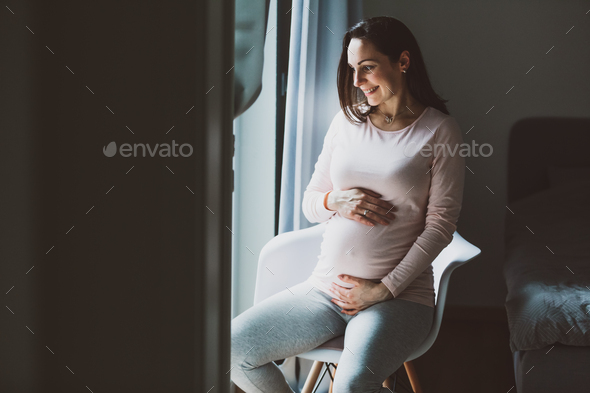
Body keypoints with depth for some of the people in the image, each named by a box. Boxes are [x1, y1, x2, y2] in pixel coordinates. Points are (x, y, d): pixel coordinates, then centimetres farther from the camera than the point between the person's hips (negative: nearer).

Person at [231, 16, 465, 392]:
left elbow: (441, 224, -7)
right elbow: (309, 203, 16)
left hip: (400, 295, -5)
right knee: (232, 349, -10)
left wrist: (385, 289, -12)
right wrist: (335, 202, -9)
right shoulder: (347, 122, 11)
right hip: (326, 288, 6)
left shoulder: (440, 131, -3)